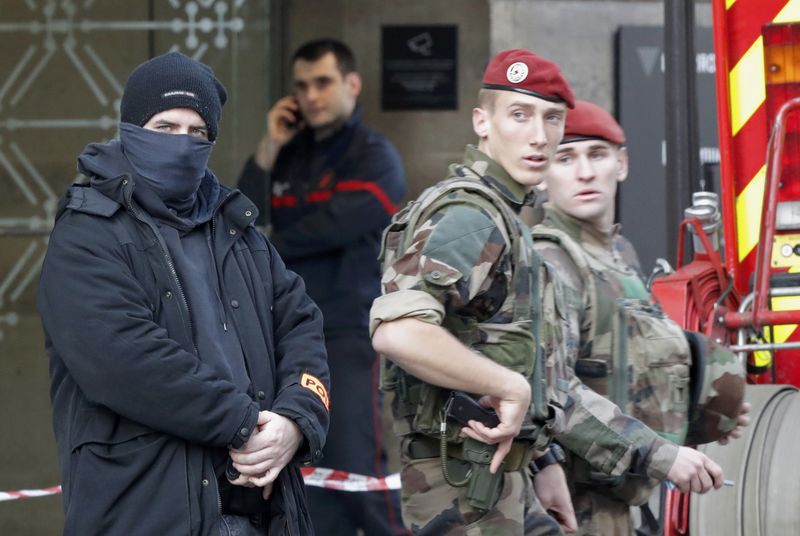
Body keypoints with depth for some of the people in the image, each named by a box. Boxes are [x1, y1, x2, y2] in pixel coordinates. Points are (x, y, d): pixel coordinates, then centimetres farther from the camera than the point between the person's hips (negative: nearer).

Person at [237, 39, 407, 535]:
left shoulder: (374, 157, -4)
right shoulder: (290, 156, 14)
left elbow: (331, 227, -17)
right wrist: (267, 152, -2)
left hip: (350, 332, -6)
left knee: (358, 467, -12)